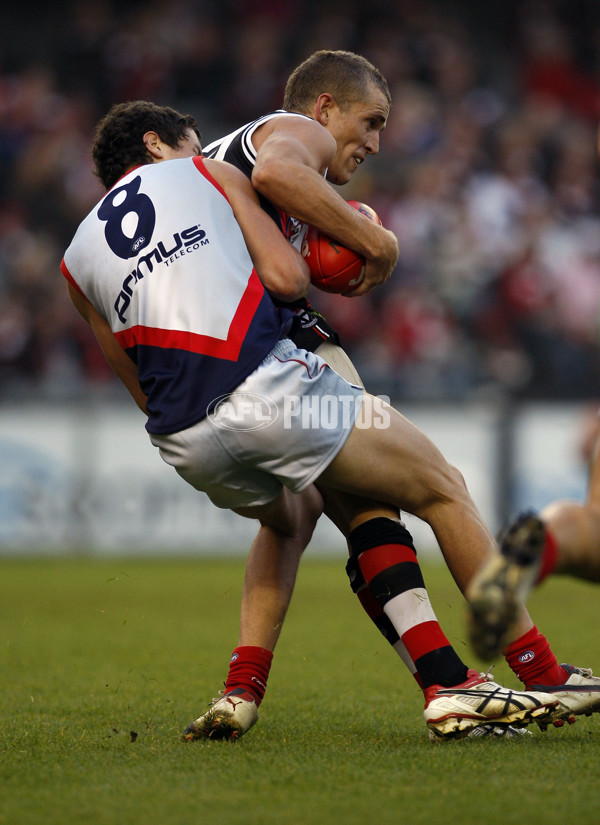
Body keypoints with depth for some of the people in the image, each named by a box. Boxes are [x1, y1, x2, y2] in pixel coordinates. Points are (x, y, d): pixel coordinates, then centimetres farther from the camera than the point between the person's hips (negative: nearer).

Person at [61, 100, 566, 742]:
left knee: (292, 516, 36)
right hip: (265, 384, -5)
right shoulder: (208, 173, 16)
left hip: (183, 442, 5)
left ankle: (241, 695, 22)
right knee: (443, 492, 11)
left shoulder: (77, 260, 23)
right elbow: (288, 277, 3)